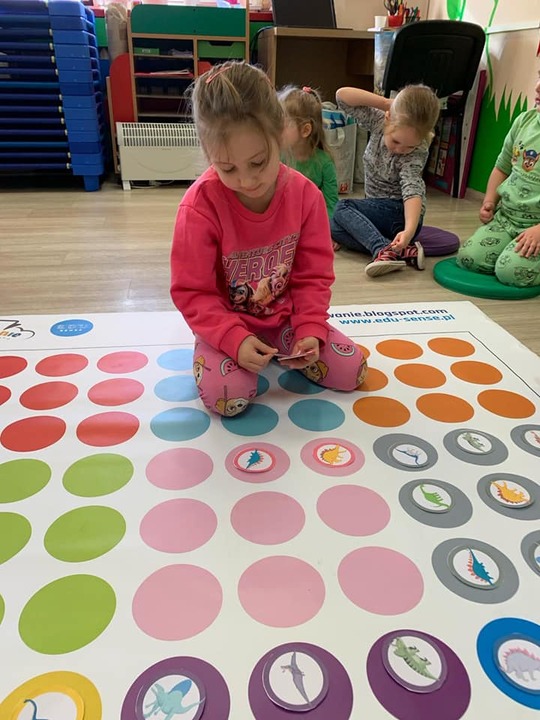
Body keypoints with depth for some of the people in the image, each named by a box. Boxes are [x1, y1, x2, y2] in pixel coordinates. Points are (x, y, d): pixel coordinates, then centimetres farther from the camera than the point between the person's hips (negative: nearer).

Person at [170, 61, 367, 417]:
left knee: (353, 371, -6)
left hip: (285, 316, 4)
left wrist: (310, 331, -18)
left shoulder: (305, 195, -11)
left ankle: (283, 348, 16)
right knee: (227, 396, -27)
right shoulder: (200, 205, -22)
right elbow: (191, 292, -16)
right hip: (228, 324, -3)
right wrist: (234, 339, -29)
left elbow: (314, 276, -3)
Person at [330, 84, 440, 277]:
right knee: (335, 228, -17)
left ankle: (383, 249, -40)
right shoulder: (379, 121, -9)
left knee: (342, 209, -23)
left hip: (401, 214, -7)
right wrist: (385, 102, -19)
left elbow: (412, 191, -35)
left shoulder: (416, 154, -22)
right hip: (378, 212, 7)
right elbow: (342, 96, -11)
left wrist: (410, 230, -51)